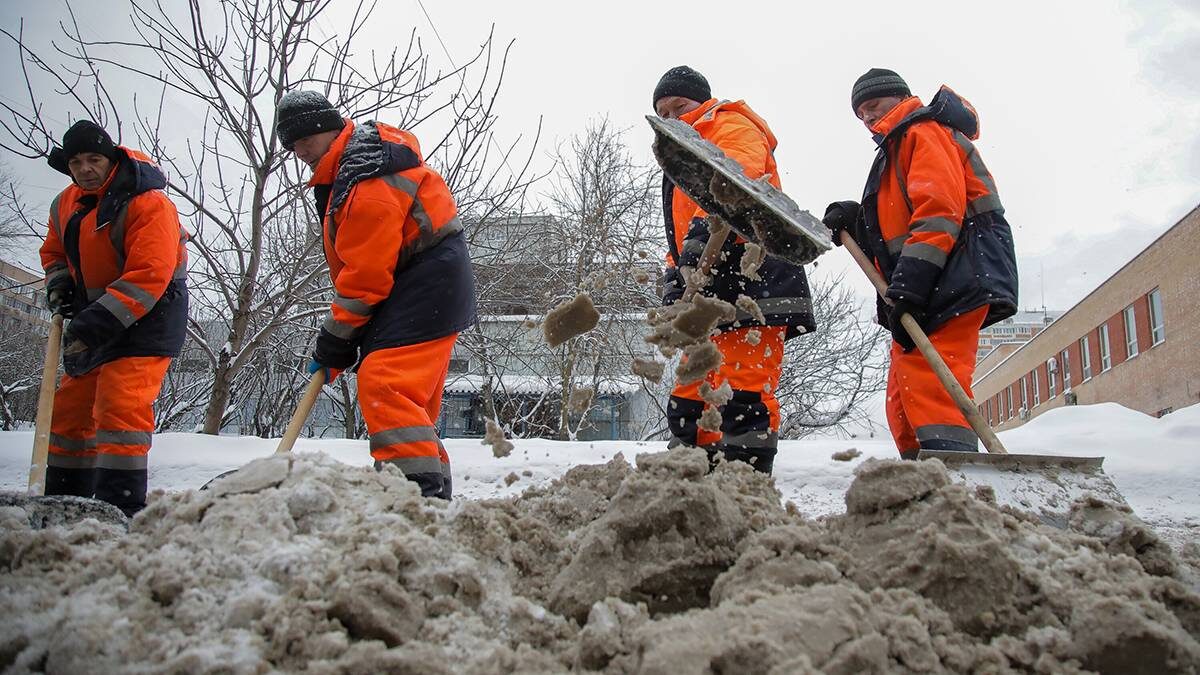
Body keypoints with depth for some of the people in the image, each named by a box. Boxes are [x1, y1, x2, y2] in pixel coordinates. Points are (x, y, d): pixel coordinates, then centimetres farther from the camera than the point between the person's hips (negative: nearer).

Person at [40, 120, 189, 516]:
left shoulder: (147, 203, -19)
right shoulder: (65, 206, 7)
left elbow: (147, 277, -27)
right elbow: (54, 251, 25)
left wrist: (95, 324, -30)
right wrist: (58, 282, 2)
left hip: (149, 318, -9)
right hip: (97, 319, 9)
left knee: (120, 407, -20)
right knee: (69, 409, 14)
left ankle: (122, 507, -17)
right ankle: (65, 501, 27)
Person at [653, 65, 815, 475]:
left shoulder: (731, 127, 5)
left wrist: (706, 229, -36)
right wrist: (676, 281, 18)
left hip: (748, 276, -10)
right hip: (710, 294, 10)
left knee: (743, 394, -16)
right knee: (690, 403, 9)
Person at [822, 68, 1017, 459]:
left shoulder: (924, 131, 2)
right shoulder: (895, 151, 32)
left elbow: (939, 206, -16)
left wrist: (911, 278, -25)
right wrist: (855, 223, 5)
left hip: (956, 275, -10)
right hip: (920, 292, 10)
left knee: (926, 379, -24)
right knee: (903, 400, 5)